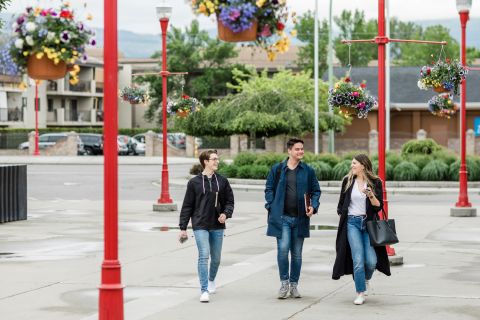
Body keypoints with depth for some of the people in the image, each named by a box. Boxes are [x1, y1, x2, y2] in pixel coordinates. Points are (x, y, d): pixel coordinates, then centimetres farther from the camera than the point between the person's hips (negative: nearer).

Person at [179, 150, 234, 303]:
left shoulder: (222, 181, 5)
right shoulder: (194, 182, -2)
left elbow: (229, 201, 10)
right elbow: (187, 206, 2)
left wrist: (226, 213, -11)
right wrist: (183, 228, 0)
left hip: (217, 226, 3)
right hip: (200, 226, -3)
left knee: (216, 257, 13)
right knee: (204, 256, -14)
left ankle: (211, 279, 41)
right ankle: (204, 290, -12)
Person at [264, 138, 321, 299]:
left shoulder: (308, 170, 7)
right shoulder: (277, 169, 4)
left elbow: (316, 191, 11)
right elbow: (269, 189, 8)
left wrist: (313, 207, -5)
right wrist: (271, 207, -4)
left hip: (300, 218, 2)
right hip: (282, 217, -2)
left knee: (297, 253, 8)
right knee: (283, 248, -13)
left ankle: (294, 285, 18)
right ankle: (284, 282, 2)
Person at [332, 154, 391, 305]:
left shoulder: (375, 182, 1)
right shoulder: (348, 181, 6)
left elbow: (379, 206, -5)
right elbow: (341, 203, 17)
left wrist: (371, 195, -20)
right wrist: (341, 216, 13)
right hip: (352, 223, 1)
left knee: (371, 260, -7)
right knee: (358, 260, -9)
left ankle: (366, 279, 26)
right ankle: (360, 293, 1)